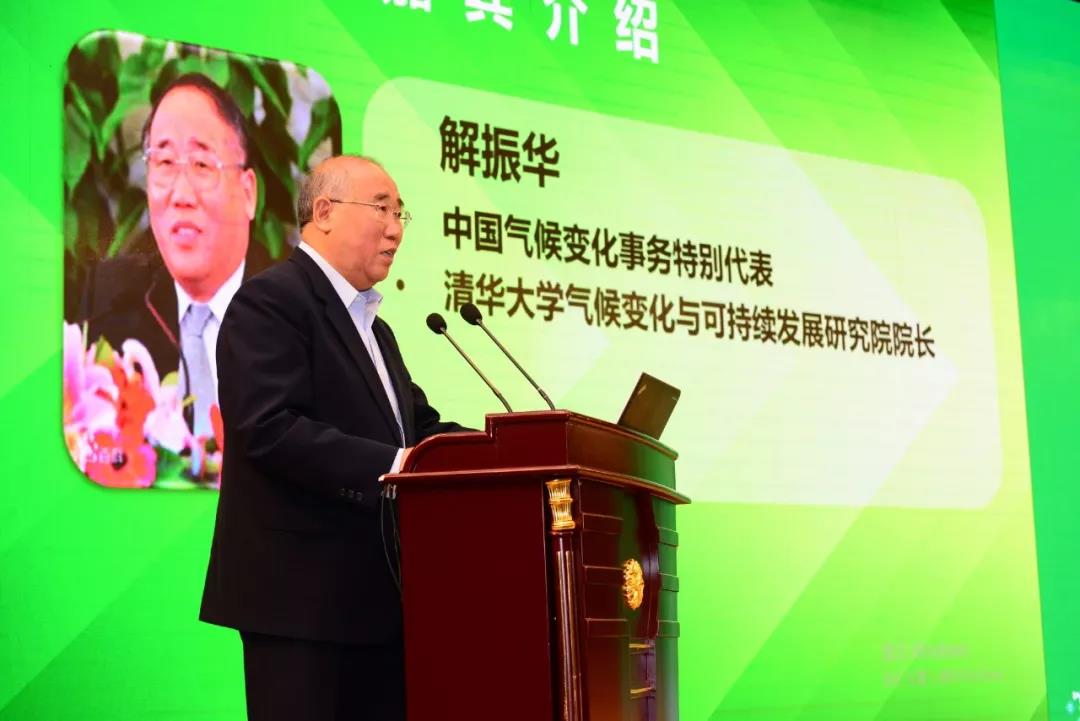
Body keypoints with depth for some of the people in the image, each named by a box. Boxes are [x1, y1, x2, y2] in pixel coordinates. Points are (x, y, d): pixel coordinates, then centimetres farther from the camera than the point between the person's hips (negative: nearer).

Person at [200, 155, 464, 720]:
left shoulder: (373, 327, 22)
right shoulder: (269, 302, -8)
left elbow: (419, 426, 17)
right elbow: (269, 427, -21)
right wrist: (388, 466, -27)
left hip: (375, 595, 9)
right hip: (301, 593, -9)